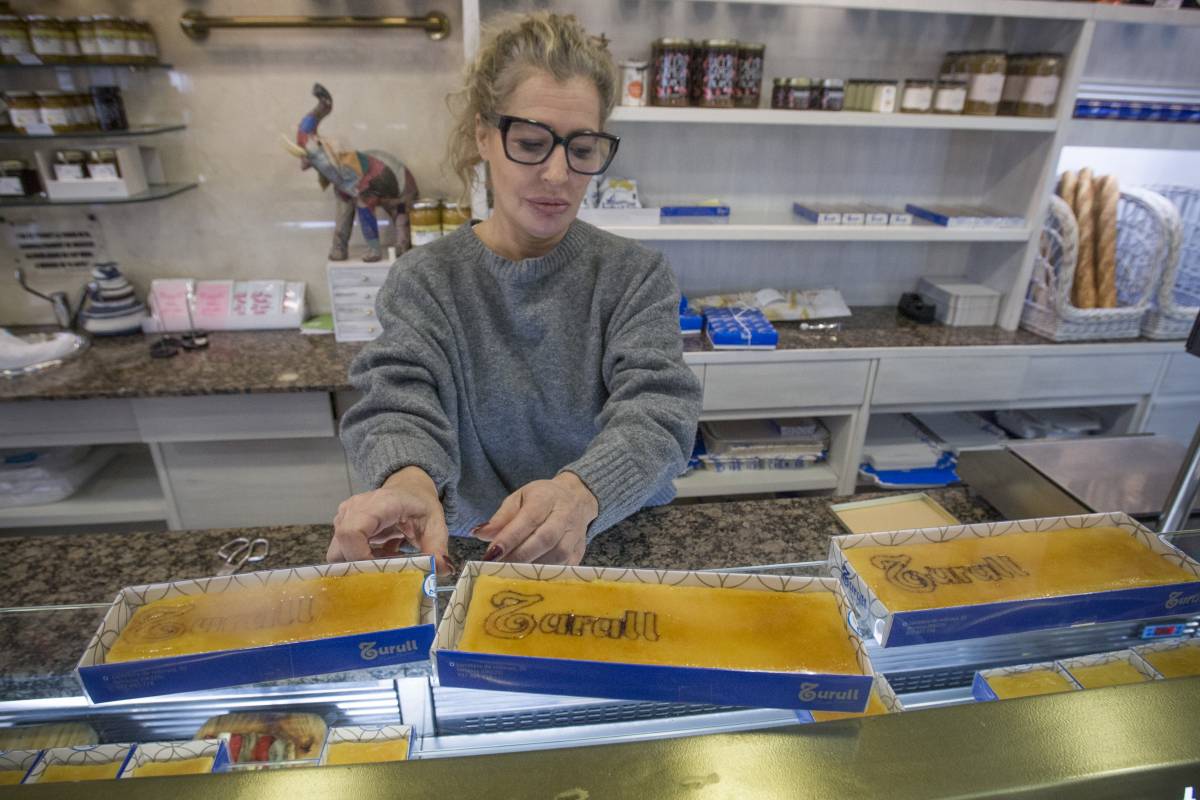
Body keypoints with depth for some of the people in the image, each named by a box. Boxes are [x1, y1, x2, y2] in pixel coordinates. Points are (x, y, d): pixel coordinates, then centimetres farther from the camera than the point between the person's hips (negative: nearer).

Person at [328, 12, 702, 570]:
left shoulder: (637, 275, -3)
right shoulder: (424, 279, -1)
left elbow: (656, 413, -16)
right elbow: (398, 406, -13)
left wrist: (580, 493, -38)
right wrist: (407, 481, -38)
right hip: (472, 551, 0)